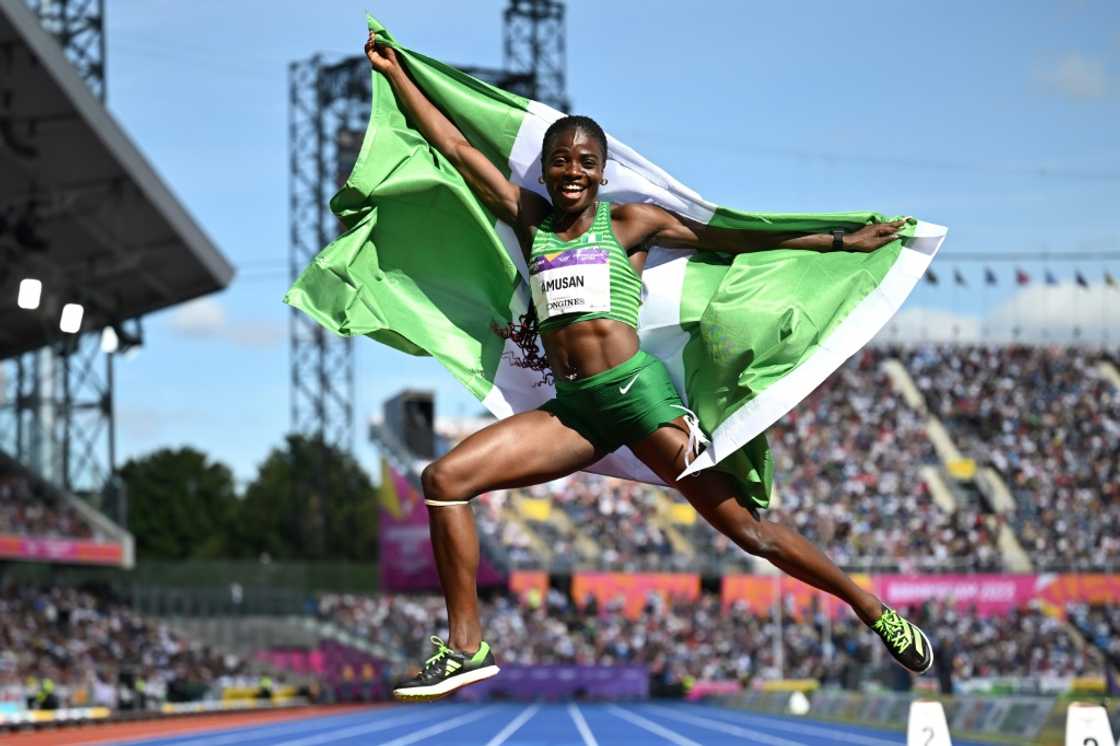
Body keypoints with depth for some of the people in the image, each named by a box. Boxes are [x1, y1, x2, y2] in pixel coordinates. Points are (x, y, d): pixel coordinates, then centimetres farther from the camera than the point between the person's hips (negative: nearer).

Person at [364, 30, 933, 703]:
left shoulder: (628, 222, 6)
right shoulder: (530, 218, 14)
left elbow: (737, 239, 10)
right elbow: (457, 148, 17)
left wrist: (842, 242, 10)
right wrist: (394, 72, 18)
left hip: (638, 393, -4)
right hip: (573, 410, 4)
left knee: (740, 523, -7)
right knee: (444, 480, -12)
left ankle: (878, 613, 4)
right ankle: (467, 647, -8)